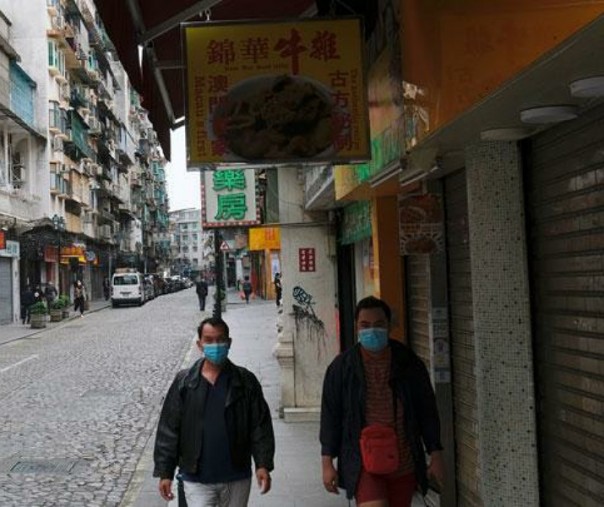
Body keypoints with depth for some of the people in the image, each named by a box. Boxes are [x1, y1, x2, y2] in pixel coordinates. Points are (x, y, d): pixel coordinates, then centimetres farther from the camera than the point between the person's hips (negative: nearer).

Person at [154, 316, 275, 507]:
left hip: (237, 478, 1)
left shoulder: (246, 381, -2)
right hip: (197, 479, -1)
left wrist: (263, 464, -11)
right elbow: (168, 429, -2)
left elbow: (260, 425, -2)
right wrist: (164, 472, -5)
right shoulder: (183, 382, -4)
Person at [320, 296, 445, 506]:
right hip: (363, 463, -2)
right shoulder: (342, 367, -2)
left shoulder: (409, 363, 2)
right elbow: (330, 415, 3)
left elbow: (427, 411, 8)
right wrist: (327, 462, 1)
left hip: (404, 464, 3)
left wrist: (435, 455, 6)